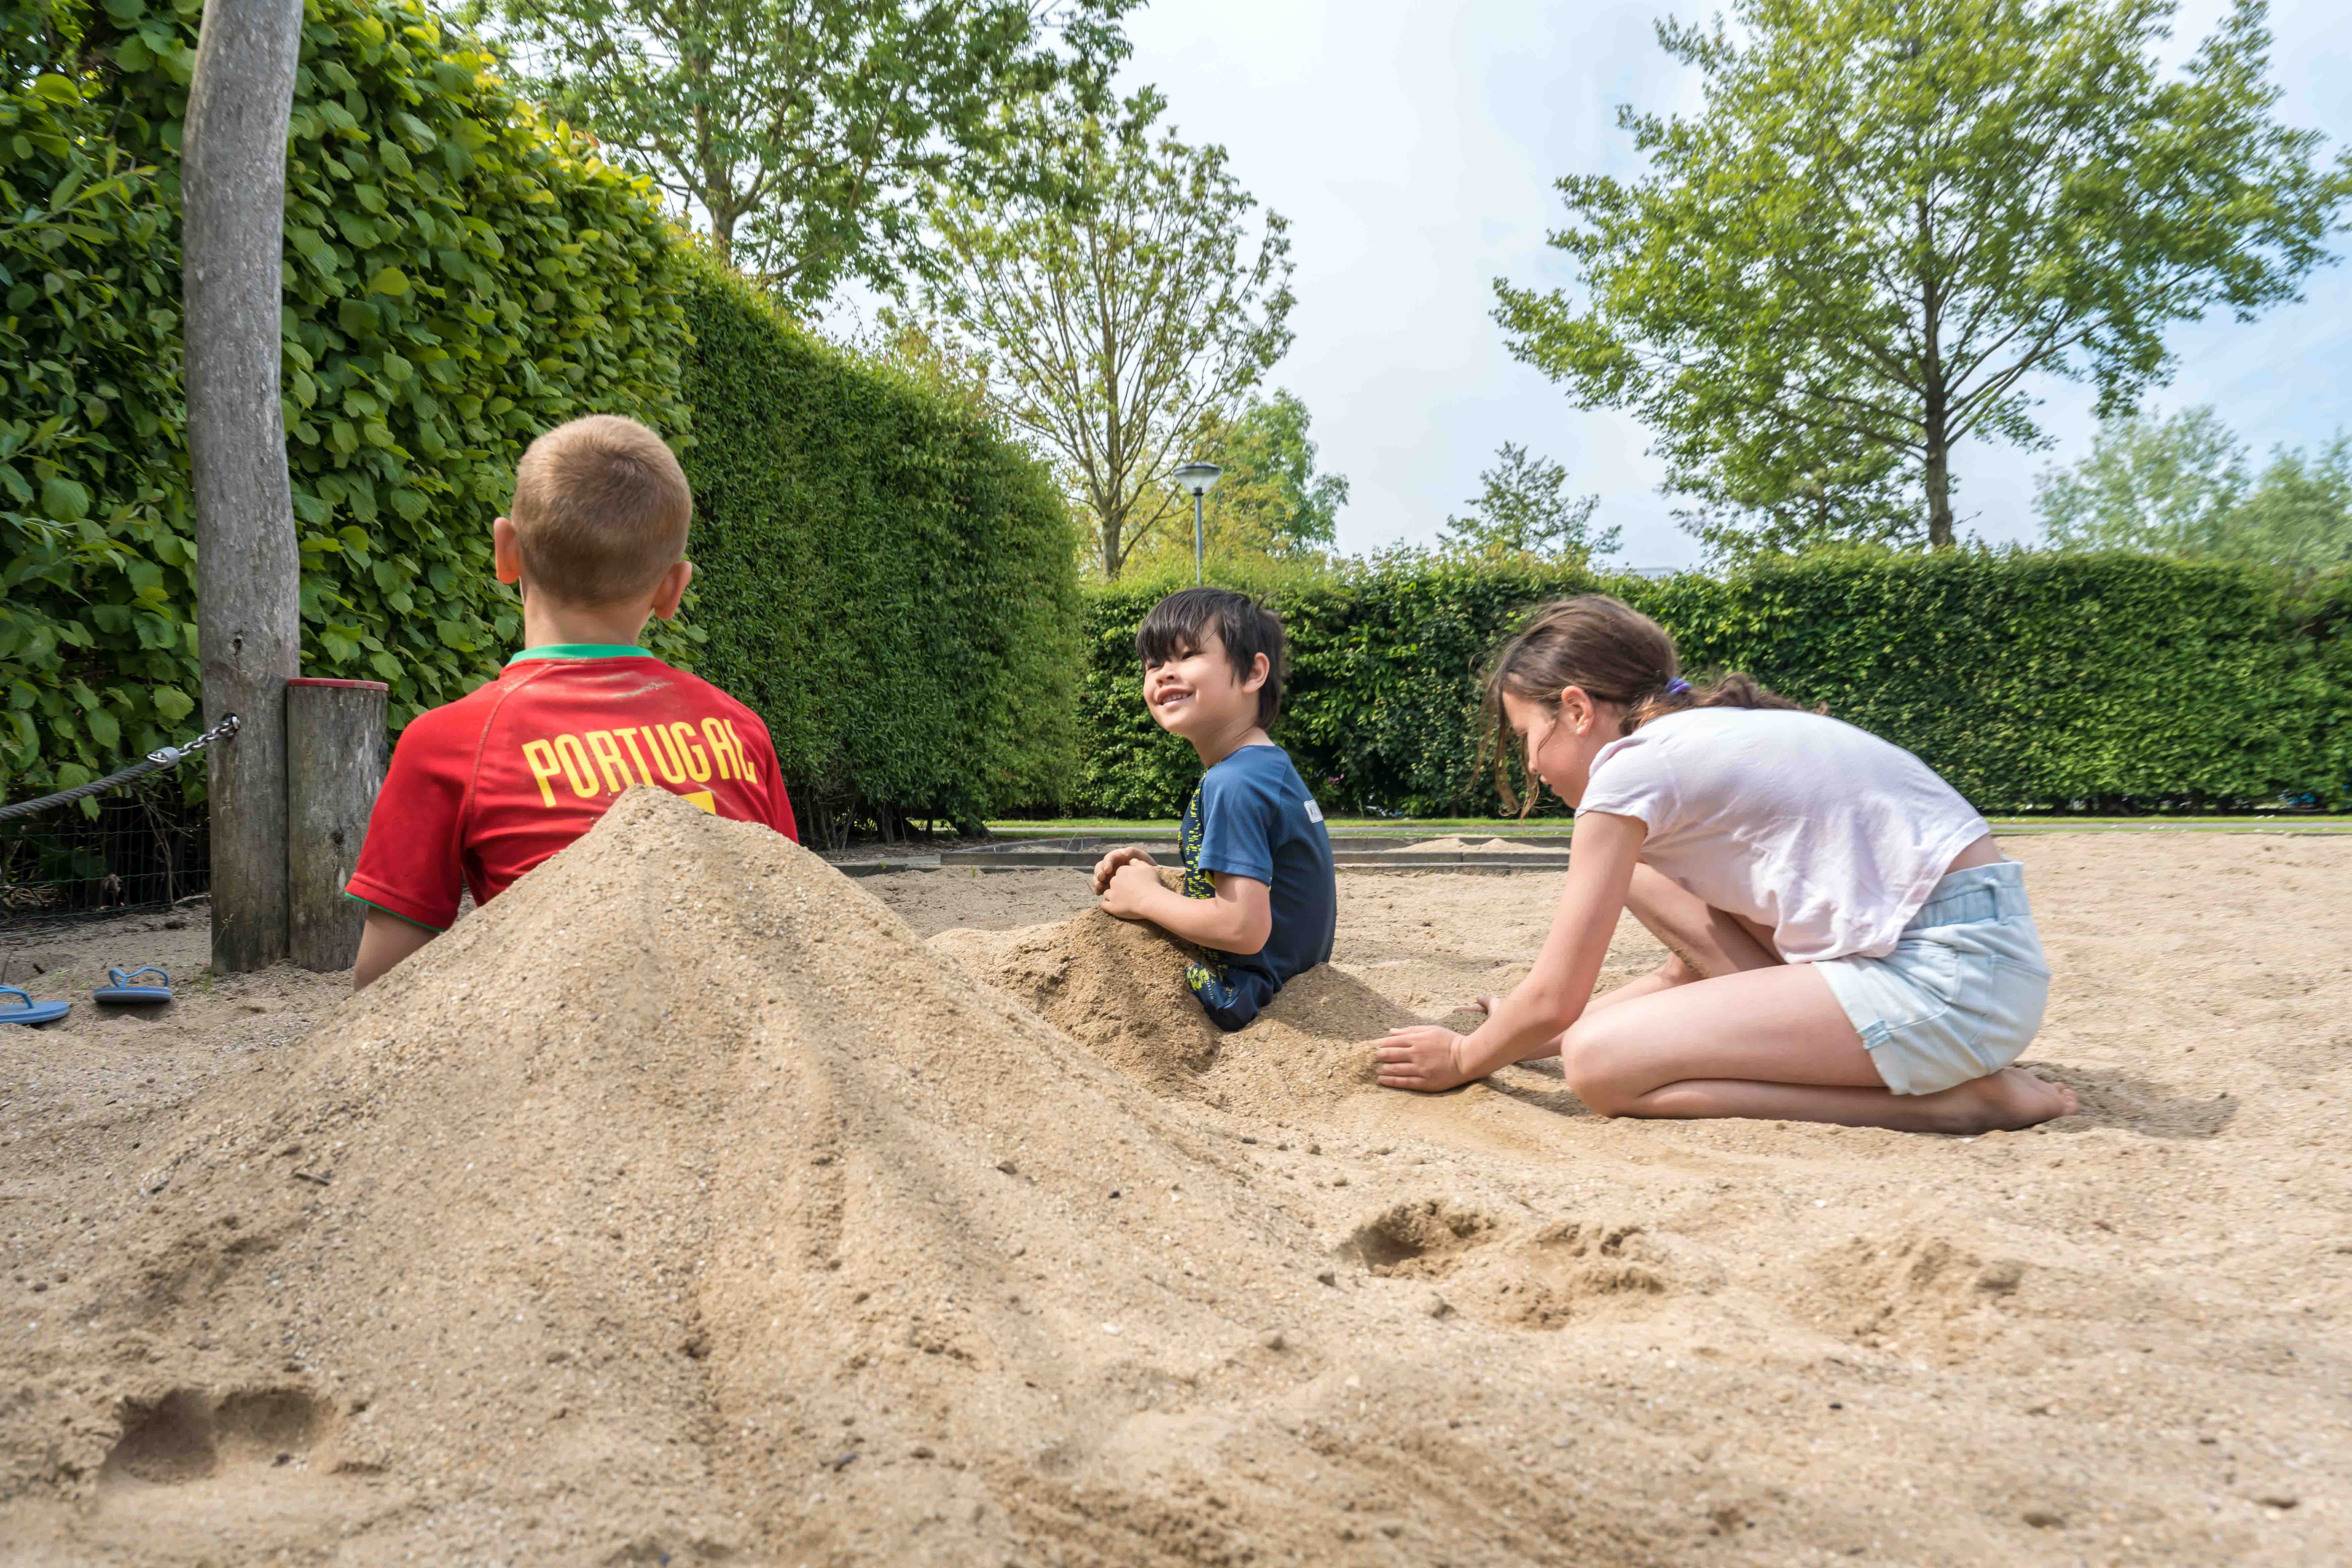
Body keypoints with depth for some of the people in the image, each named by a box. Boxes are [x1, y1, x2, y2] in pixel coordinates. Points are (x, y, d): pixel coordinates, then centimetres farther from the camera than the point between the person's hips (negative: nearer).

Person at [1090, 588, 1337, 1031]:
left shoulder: (1232, 786, -22)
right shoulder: (1276, 768, 8)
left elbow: (1244, 928, -28)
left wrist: (1146, 898, -14)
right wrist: (1158, 877, 5)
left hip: (1243, 1004, -10)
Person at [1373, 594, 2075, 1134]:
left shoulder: (1631, 768, -8)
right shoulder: (1712, 738, 19)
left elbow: (1555, 1000, -5)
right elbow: (1689, 966, 23)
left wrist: (1463, 1059, 14)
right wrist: (1524, 1038, 27)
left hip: (1954, 978, -10)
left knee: (1597, 1063, -16)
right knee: (1642, 877, 16)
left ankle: (1948, 1098, -10)